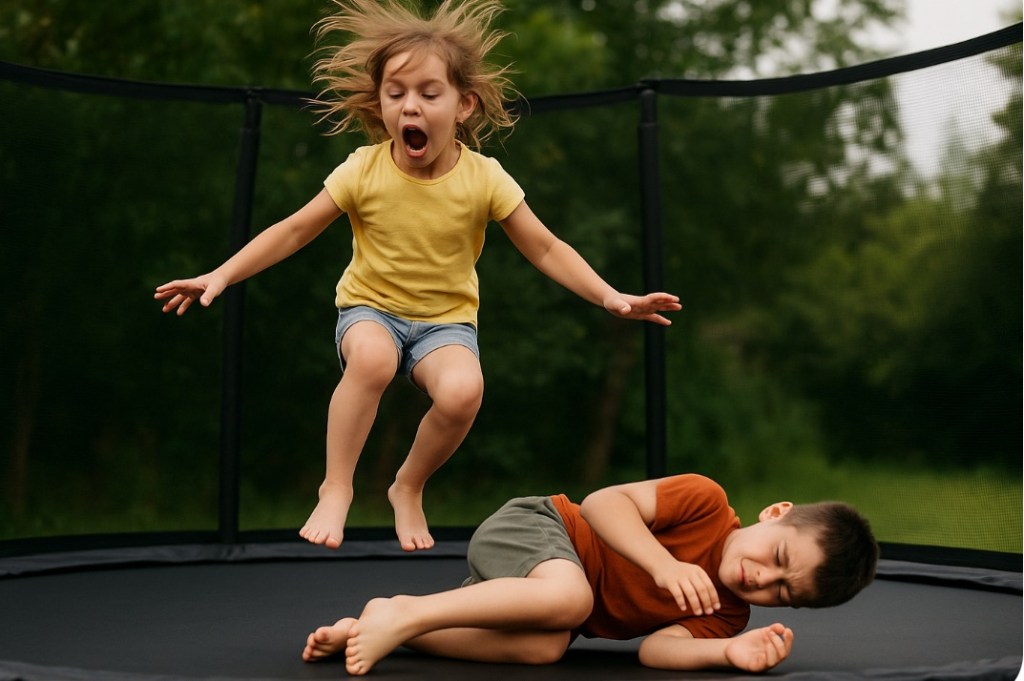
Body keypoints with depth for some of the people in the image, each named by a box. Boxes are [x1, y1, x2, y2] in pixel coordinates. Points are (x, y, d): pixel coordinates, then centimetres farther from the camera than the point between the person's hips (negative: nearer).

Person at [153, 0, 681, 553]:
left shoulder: (484, 178, -13)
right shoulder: (363, 171, -13)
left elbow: (546, 250, -5)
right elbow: (294, 231, -5)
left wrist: (612, 298, -15)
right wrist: (221, 276, -12)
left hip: (445, 319, 1)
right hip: (371, 307, 0)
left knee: (462, 390, -31)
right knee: (373, 356, -37)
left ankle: (408, 489, 0)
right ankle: (336, 487, -16)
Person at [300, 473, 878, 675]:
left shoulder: (726, 616, -3)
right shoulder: (707, 502, -16)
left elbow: (657, 647, -18)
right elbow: (602, 501, -19)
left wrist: (730, 652, -35)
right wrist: (665, 565, -31)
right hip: (530, 528, -5)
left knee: (543, 647, -27)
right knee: (568, 596, -37)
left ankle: (382, 629, -13)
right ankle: (404, 611, -24)